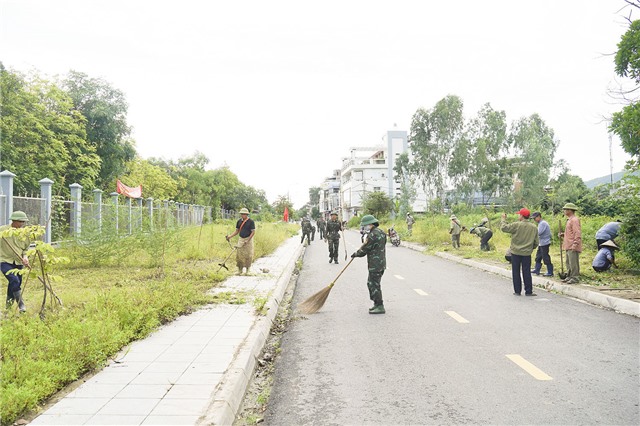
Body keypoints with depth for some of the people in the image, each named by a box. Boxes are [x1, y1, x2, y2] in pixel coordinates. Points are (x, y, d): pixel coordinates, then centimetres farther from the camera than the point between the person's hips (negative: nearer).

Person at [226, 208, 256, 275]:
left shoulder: (251, 221, -8)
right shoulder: (239, 221, 7)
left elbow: (253, 232, -11)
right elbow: (237, 231, 13)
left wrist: (247, 241, -18)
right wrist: (230, 236, -2)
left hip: (248, 239, -4)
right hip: (240, 239, 5)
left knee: (248, 255, -3)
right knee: (239, 254, 0)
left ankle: (247, 270, 8)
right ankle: (240, 270, 9)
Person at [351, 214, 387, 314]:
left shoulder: (373, 235, -20)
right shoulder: (380, 232, 11)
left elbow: (365, 249, -15)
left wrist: (356, 254, 3)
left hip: (375, 265, -10)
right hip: (380, 263, 10)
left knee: (374, 285, -4)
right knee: (370, 283, 18)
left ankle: (380, 307, -1)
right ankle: (377, 304, 24)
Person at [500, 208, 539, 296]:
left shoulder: (517, 225, -13)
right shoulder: (534, 227, 3)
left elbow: (504, 228, -11)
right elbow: (536, 242, 7)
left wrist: (503, 219, 4)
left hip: (516, 252, -3)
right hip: (527, 253, 3)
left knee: (516, 272, 5)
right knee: (527, 272, 8)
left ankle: (517, 291, 9)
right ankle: (528, 291, 8)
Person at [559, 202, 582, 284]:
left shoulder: (574, 220, -13)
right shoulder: (569, 220, 19)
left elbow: (577, 233, -19)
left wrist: (575, 245, -24)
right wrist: (563, 235, 14)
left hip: (573, 247, -10)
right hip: (568, 246, 10)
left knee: (573, 263, -6)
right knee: (568, 263, 14)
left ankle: (575, 278, -2)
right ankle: (569, 277, 20)